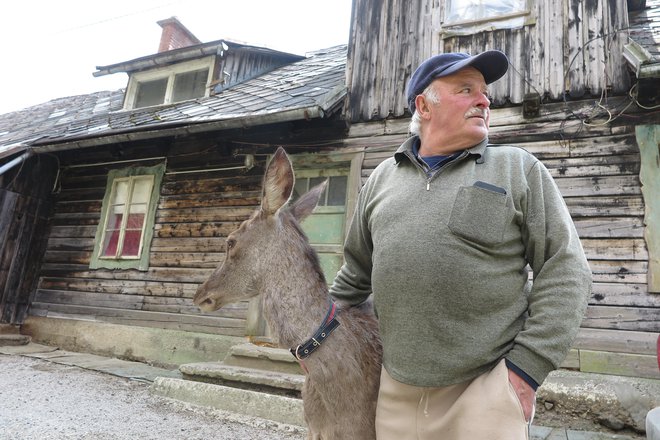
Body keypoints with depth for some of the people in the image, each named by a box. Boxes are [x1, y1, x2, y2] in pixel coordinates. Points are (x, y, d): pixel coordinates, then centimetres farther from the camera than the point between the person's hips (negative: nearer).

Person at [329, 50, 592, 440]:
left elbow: (565, 271, -4)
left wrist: (529, 363, -11)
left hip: (487, 388, -3)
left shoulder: (519, 169, 0)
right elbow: (356, 272, 16)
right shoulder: (382, 178, 8)